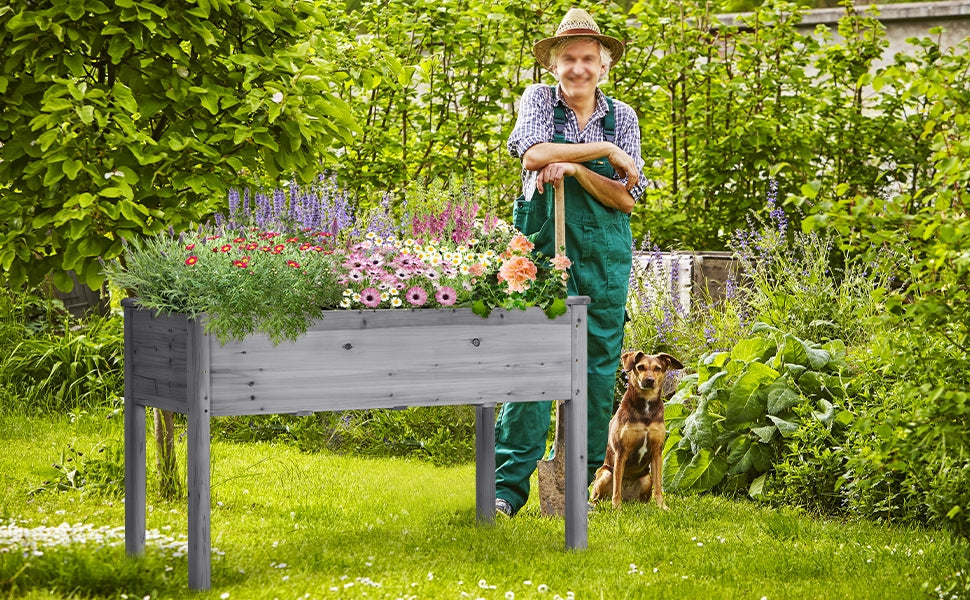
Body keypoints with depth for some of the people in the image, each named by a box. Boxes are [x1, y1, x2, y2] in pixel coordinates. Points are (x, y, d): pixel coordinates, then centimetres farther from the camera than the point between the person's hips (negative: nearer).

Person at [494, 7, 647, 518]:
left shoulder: (622, 116, 9)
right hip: (543, 248, -3)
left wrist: (575, 170, -13)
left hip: (605, 257, 3)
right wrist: (605, 151, -12)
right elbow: (534, 154, -14)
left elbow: (626, 198, 1)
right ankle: (509, 485, -13)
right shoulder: (539, 99, 6)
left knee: (598, 369, 2)